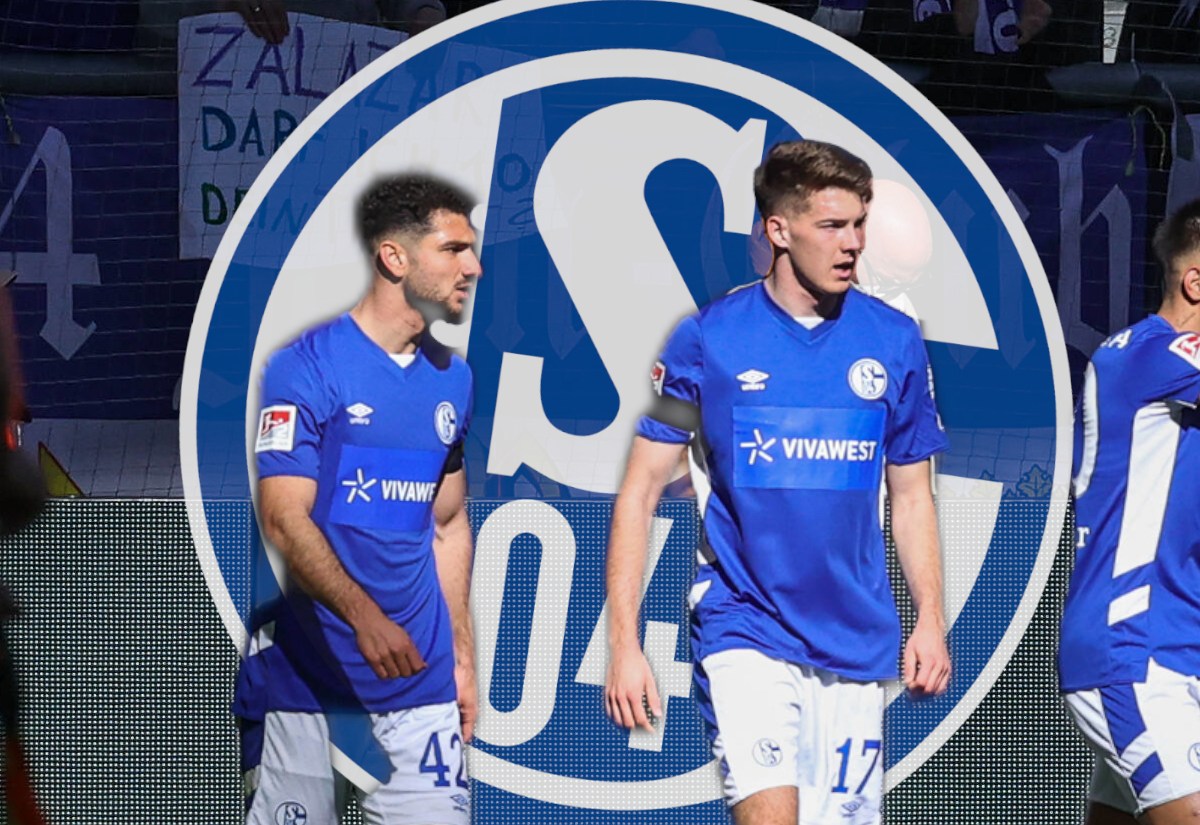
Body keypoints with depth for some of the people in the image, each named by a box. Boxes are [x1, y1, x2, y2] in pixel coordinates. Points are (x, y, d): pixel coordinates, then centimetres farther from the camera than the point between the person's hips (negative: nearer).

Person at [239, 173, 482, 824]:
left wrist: (463, 656, 18)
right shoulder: (304, 368, -7)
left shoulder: (453, 379, 13)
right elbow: (283, 519, -16)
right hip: (304, 674, -5)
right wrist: (364, 617, -29)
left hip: (418, 678, 5)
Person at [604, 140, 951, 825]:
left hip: (856, 645, 3)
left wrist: (931, 620, 2)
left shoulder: (895, 341, 6)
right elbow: (640, 494, 0)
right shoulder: (708, 339, -2)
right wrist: (624, 645, -6)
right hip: (746, 632, -3)